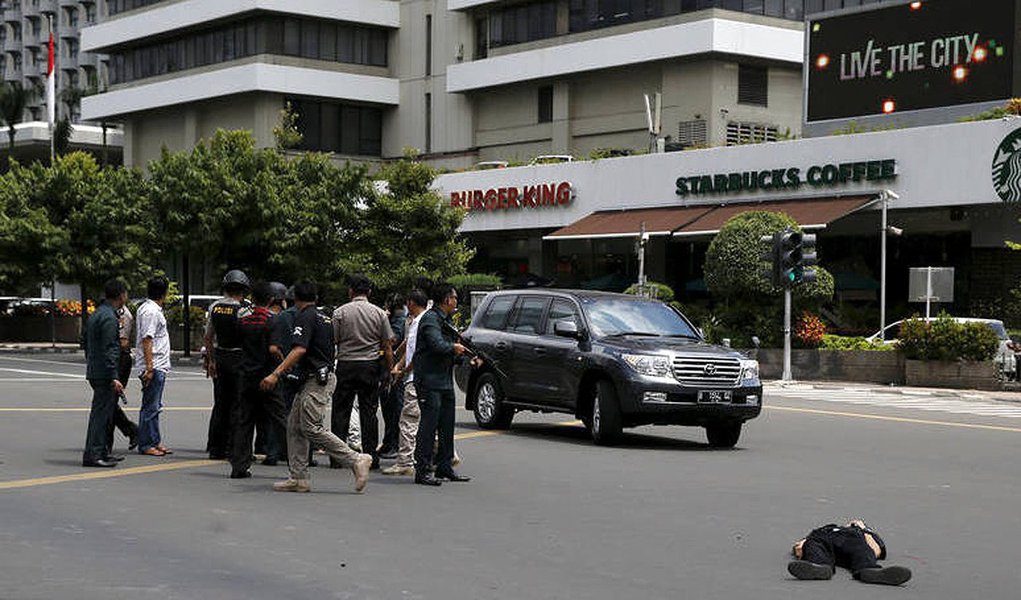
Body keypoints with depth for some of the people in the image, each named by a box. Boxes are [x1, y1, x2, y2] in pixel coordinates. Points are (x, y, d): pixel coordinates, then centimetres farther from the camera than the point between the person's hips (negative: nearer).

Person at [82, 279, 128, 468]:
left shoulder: (95, 315, 15)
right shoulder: (109, 318, -16)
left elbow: (86, 344, 22)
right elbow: (108, 350, -21)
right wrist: (114, 378, -21)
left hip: (94, 372, 10)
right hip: (105, 374, -10)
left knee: (100, 414, 16)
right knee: (101, 413, -7)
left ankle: (99, 452, 22)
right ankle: (93, 455, -7)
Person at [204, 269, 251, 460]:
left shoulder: (214, 307, 5)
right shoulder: (244, 309, -13)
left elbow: (208, 337, 10)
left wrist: (211, 360, 17)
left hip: (219, 357, 6)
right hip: (238, 358, -6)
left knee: (220, 403, 13)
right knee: (236, 405, 1)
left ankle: (214, 448, 16)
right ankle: (230, 448, 1)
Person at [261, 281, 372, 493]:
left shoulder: (305, 317, -10)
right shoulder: (323, 318, 18)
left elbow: (300, 350, -22)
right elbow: (333, 352, 23)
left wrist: (276, 374, -26)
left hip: (317, 380, -10)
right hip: (324, 376, 10)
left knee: (312, 428, -13)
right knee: (295, 425, 10)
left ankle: (356, 460, -13)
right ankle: (299, 478, 8)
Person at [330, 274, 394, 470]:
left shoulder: (340, 312, -4)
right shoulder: (379, 313, 1)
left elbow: (334, 341, -1)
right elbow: (388, 345, 3)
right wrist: (390, 369, 10)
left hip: (346, 365, -1)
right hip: (371, 366, 1)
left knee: (341, 410, 5)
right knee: (368, 411, 6)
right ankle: (371, 457, 6)